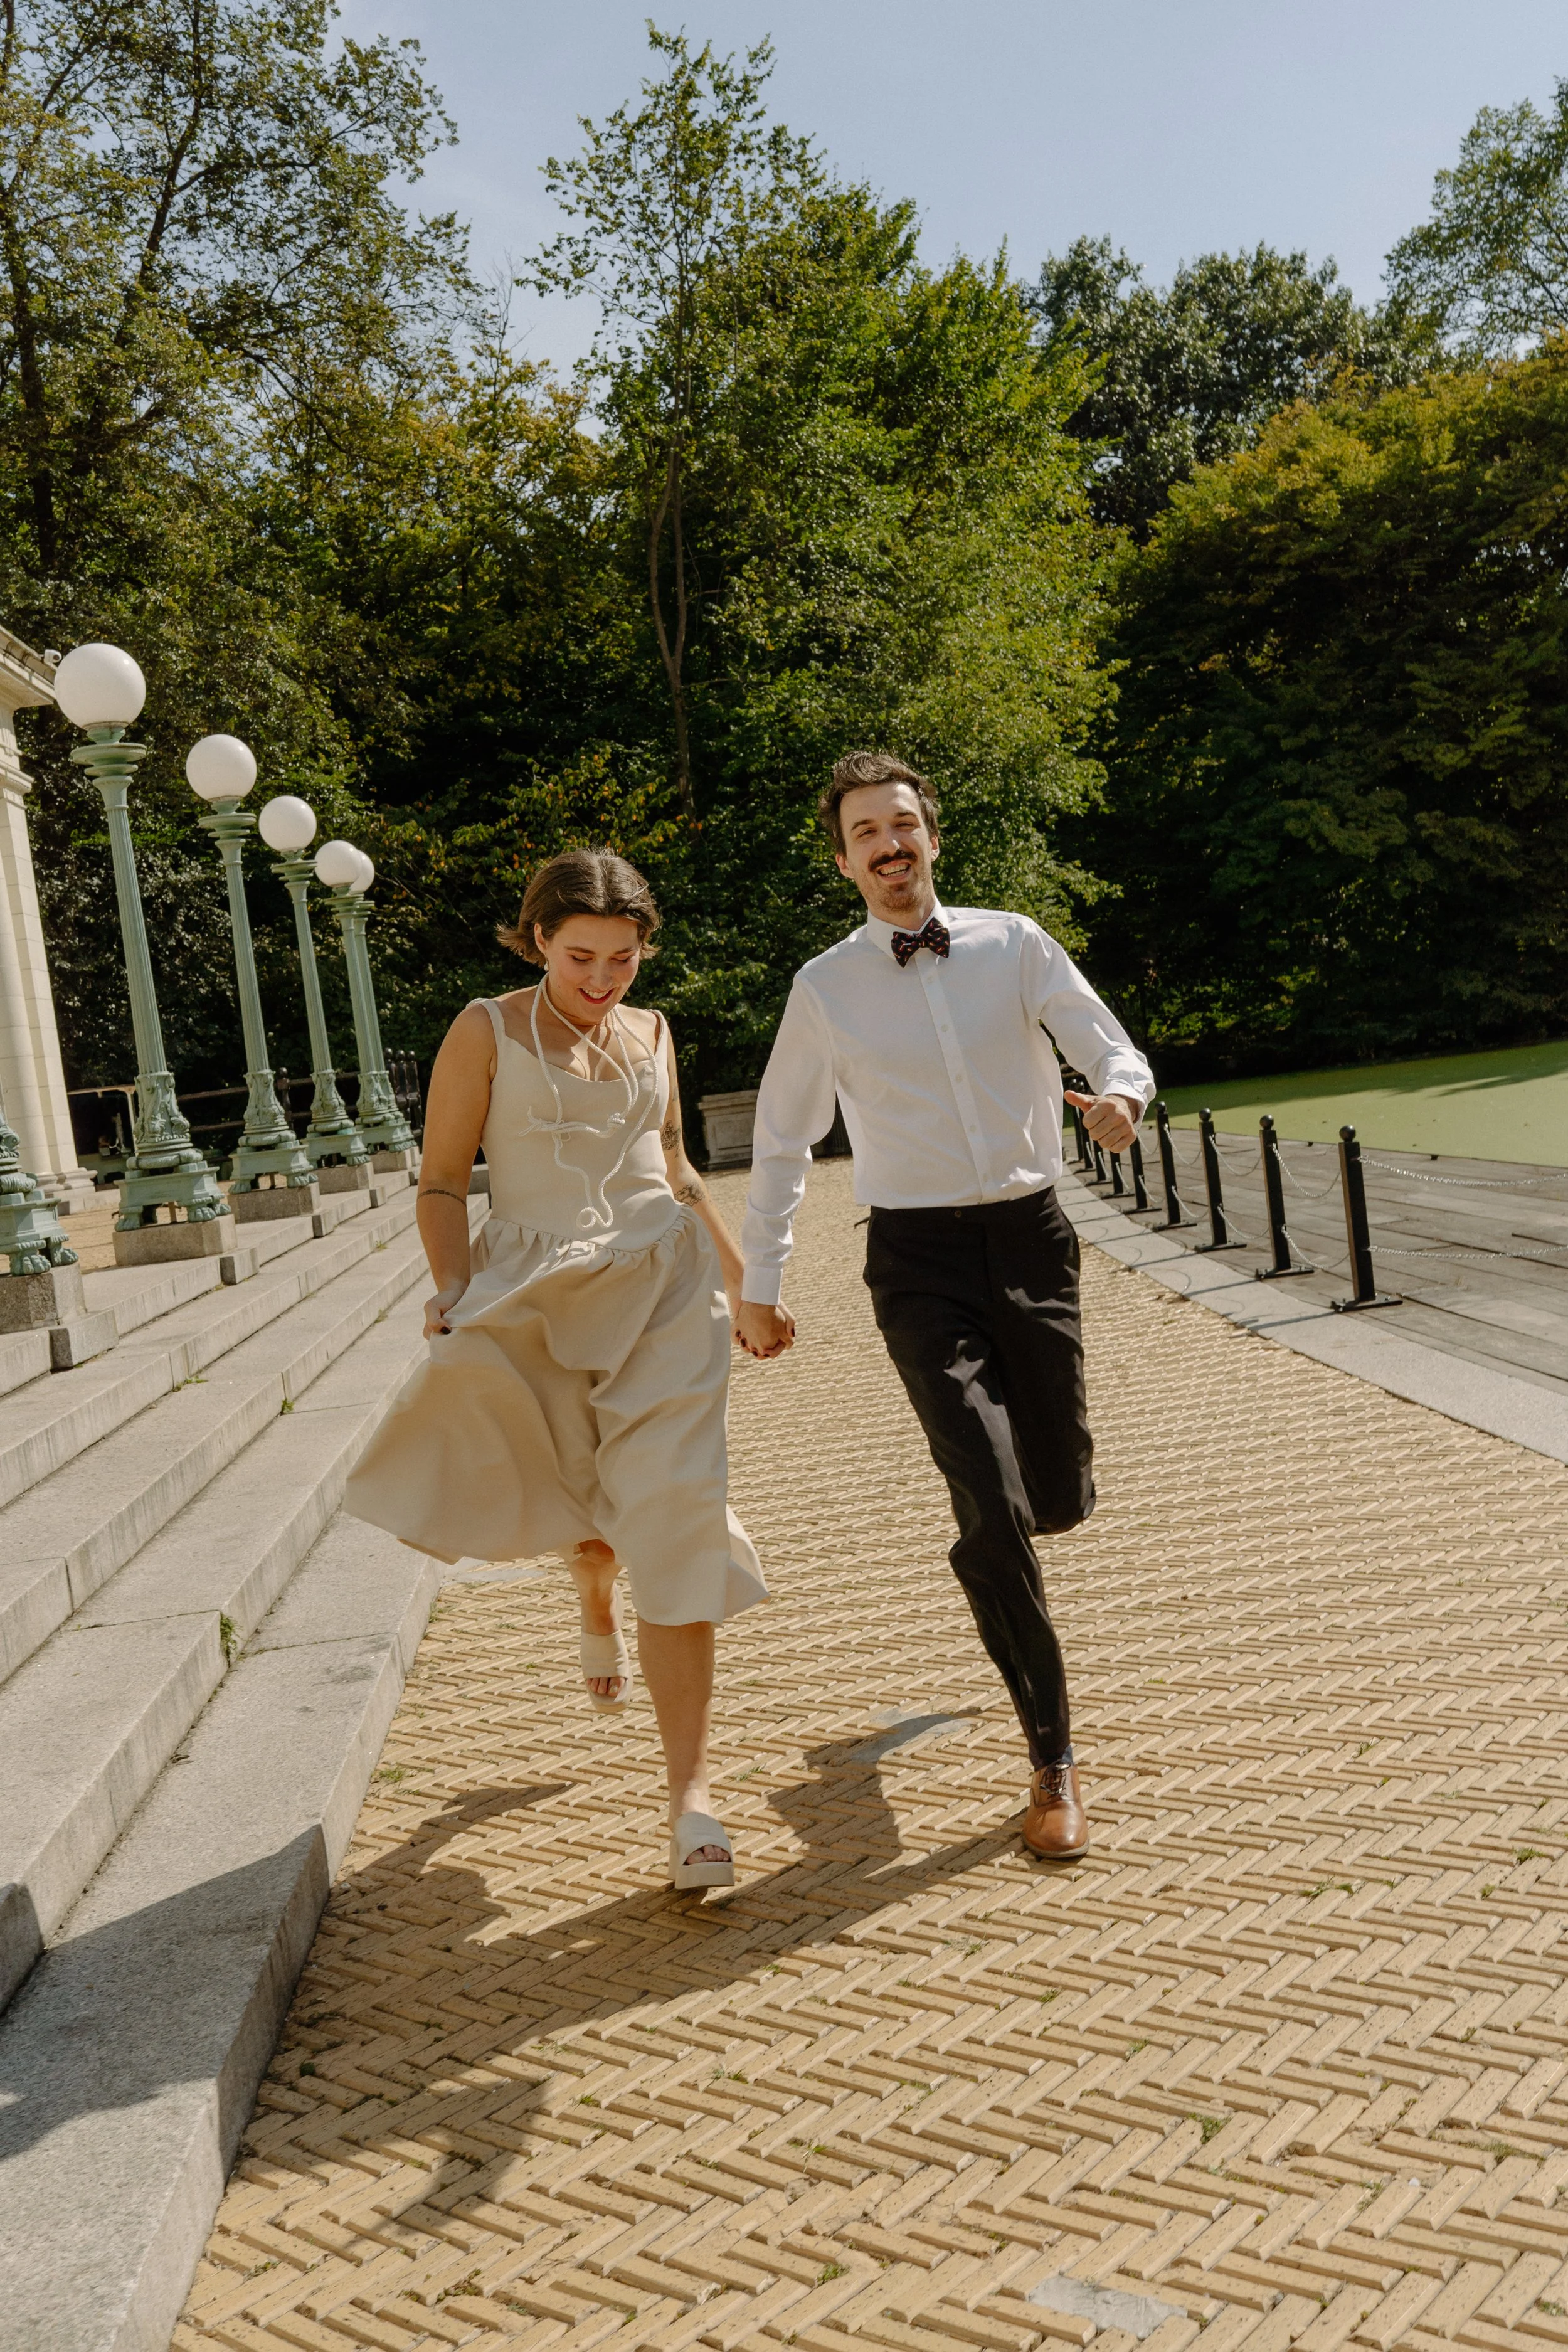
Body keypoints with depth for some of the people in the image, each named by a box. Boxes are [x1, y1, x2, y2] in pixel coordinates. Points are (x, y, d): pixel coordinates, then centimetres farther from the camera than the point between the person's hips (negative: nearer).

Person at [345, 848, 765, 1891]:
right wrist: (453, 1292, -15)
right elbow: (443, 1180, -1)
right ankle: (596, 1595, 34)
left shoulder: (651, 1034, 13)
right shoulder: (488, 1031, 1)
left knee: (672, 1519, -8)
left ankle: (691, 1794, -4)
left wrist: (745, 1279, 23)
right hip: (538, 1293, -1)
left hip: (666, 1289, 2)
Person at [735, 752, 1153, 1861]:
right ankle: (1054, 1759, 5)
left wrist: (1120, 1097, -25)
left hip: (1034, 1235, 2)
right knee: (994, 1509, -11)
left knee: (1060, 1498, 7)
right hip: (920, 1255, -2)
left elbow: (1117, 1053, 0)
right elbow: (782, 1144, 11)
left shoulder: (1014, 945, 4)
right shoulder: (824, 988, 3)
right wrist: (760, 1284, 10)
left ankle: (988, 1542, 46)